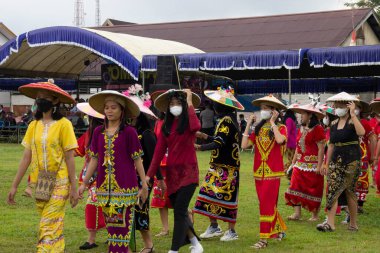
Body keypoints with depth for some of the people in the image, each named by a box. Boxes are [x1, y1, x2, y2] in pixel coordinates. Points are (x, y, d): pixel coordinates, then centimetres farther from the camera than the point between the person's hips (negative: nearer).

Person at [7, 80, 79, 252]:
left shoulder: (63, 124, -8)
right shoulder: (34, 125, 6)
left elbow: (69, 158, -8)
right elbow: (26, 157, 7)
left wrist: (74, 187, -8)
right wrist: (14, 185, 5)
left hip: (59, 183, -5)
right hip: (40, 183, 5)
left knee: (49, 227, -9)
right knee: (54, 226, 14)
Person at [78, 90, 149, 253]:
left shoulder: (129, 132, -4)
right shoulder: (99, 132, 7)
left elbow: (137, 160, -2)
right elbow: (94, 159, 12)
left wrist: (144, 185, -3)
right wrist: (84, 183, 9)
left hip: (125, 187, -4)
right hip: (104, 187, 4)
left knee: (121, 225, -4)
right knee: (111, 225, 8)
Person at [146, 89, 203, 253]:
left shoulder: (188, 122, -4)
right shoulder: (166, 125, 8)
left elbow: (196, 126, -31)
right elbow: (159, 151, 4)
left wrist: (190, 103, -19)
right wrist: (149, 174, -2)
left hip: (188, 172, -5)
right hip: (172, 172, 5)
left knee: (179, 210, -9)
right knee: (180, 211, 10)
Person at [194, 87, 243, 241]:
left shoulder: (226, 121, -16)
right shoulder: (228, 120, 14)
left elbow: (218, 144, -25)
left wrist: (199, 147, -30)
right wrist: (204, 136, 21)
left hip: (226, 167, -10)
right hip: (218, 165, 10)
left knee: (227, 196, -3)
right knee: (210, 193, 10)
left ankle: (232, 231, 5)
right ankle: (214, 227, 18)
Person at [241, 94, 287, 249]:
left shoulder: (281, 128, -3)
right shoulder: (258, 129, 8)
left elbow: (280, 140, -26)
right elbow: (244, 145, -3)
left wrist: (272, 122, -15)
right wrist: (248, 125, -1)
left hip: (273, 172, -5)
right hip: (259, 172, 5)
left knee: (267, 205, -7)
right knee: (268, 204, 14)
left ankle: (264, 239, -4)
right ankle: (279, 230, 32)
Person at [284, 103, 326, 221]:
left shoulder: (318, 129, -11)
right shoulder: (301, 129, 13)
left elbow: (321, 148, -15)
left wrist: (319, 166, -19)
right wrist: (293, 163, 15)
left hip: (312, 165, -7)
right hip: (300, 164, 7)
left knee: (313, 190, 1)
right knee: (296, 188, 1)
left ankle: (315, 215, 11)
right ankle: (297, 213, 5)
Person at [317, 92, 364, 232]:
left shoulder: (352, 122, -6)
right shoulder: (334, 124, 12)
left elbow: (361, 132, -30)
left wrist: (352, 114, -26)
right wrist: (327, 164, 14)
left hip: (351, 161, -5)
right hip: (336, 161, 5)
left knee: (350, 192, 1)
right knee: (331, 190, -5)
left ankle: (353, 223, 13)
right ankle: (330, 223, -6)